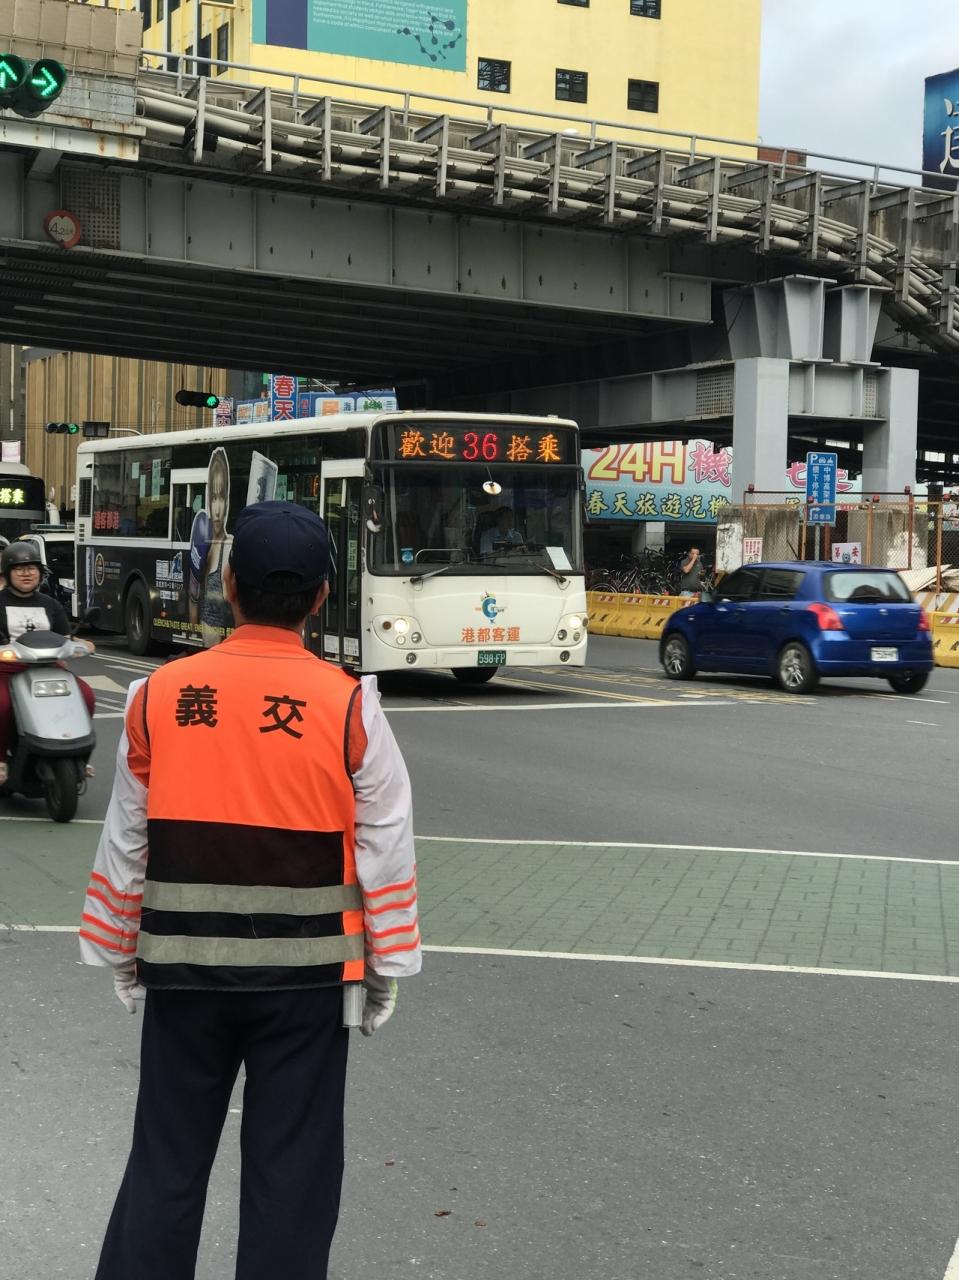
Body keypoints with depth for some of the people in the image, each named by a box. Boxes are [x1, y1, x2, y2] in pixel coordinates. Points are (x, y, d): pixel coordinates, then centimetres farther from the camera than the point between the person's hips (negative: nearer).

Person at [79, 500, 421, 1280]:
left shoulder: (160, 695, -4)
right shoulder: (348, 705, -9)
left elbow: (126, 843, 4)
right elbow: (385, 848, -4)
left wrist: (120, 952, 16)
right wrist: (388, 967, 7)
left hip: (184, 965, 2)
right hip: (306, 970, -2)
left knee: (166, 1163, 14)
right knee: (291, 1171, 9)